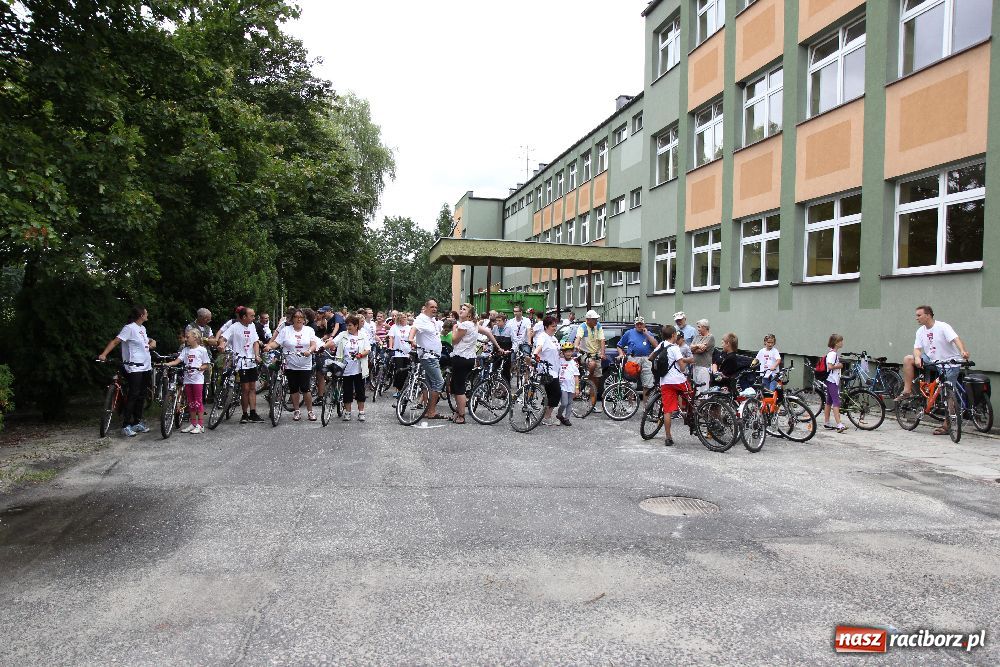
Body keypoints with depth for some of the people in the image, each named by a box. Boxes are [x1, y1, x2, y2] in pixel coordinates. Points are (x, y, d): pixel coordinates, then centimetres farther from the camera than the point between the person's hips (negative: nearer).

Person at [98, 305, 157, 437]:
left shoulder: (142, 328, 16)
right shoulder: (129, 328, -10)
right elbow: (115, 341, -17)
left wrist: (152, 342, 11)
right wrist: (103, 354, -27)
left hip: (146, 367, 9)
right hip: (134, 368, -9)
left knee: (141, 396, 13)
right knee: (133, 396, -10)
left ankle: (137, 422, 22)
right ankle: (126, 426, -6)